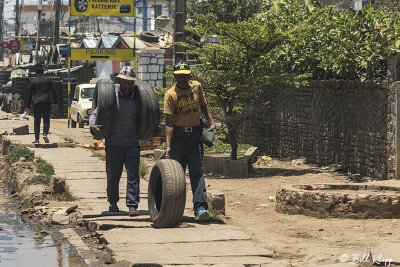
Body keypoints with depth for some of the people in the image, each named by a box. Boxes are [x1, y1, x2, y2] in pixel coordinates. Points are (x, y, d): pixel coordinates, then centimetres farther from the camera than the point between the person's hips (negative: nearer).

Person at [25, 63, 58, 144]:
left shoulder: (33, 81, 1)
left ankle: (36, 139, 3)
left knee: (37, 121, 6)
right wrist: (55, 103, 13)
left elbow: (30, 94, 4)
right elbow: (53, 92, 5)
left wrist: (28, 106, 9)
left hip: (36, 103, 0)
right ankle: (45, 134, -16)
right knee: (46, 120, 8)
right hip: (47, 102, 0)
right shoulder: (48, 79, 2)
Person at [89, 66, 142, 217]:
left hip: (132, 144, 1)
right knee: (113, 176, 10)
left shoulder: (137, 100, 9)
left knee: (133, 176, -8)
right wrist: (93, 126, -18)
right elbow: (95, 114, 0)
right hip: (113, 144, -1)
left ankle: (132, 206, -8)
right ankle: (113, 203, 28)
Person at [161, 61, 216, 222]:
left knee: (197, 172, -5)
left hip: (195, 133, 3)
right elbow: (169, 122, -17)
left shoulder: (196, 87, 4)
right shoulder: (171, 94, -11)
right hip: (178, 134, -3)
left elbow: (203, 105, 22)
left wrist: (211, 122, 7)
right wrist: (168, 146, -25)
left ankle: (201, 208, -14)